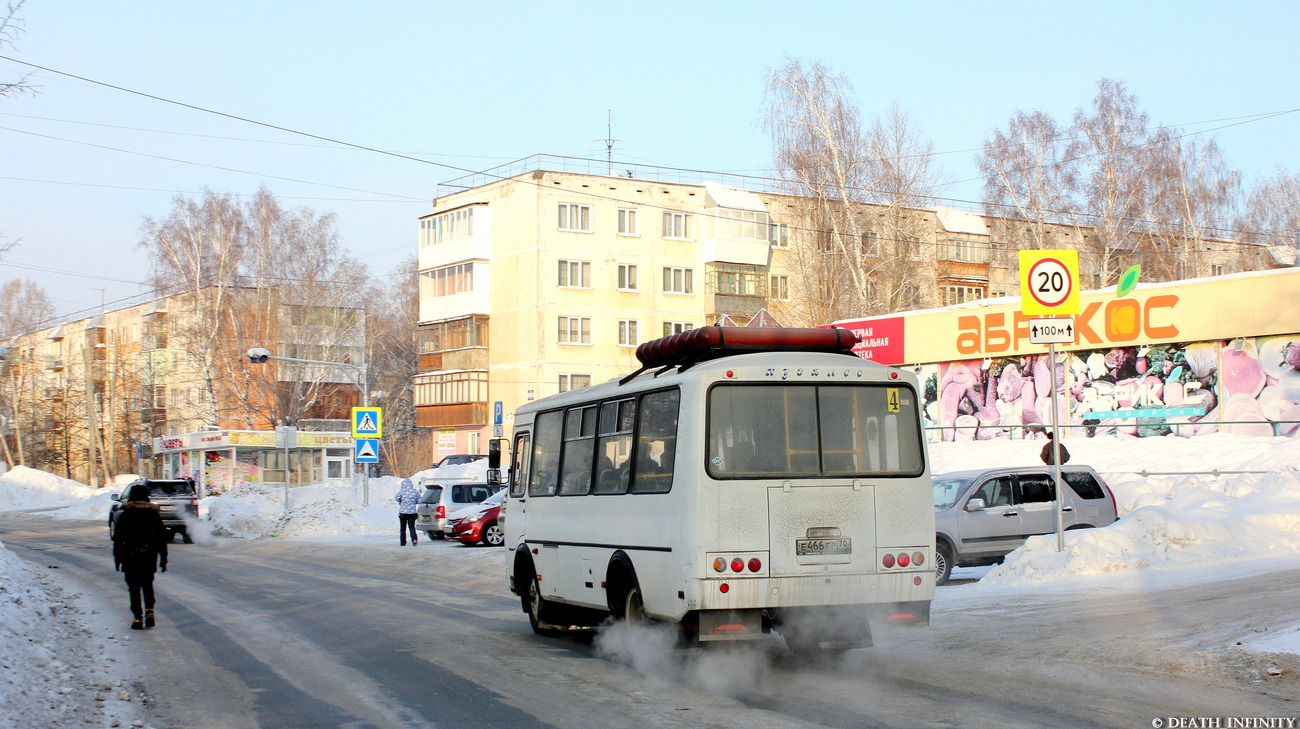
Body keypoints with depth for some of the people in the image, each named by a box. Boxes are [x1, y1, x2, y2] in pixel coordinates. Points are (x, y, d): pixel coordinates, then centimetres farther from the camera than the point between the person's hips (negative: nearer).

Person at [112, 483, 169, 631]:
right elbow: (162, 539, 3)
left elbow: (117, 539, -2)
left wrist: (117, 559, 5)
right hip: (149, 557, 2)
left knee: (134, 588, 5)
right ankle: (149, 611, 0)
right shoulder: (154, 515, 2)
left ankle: (138, 618, -1)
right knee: (147, 585, 18)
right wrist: (163, 559, 8)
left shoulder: (124, 516, -3)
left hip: (131, 558, -2)